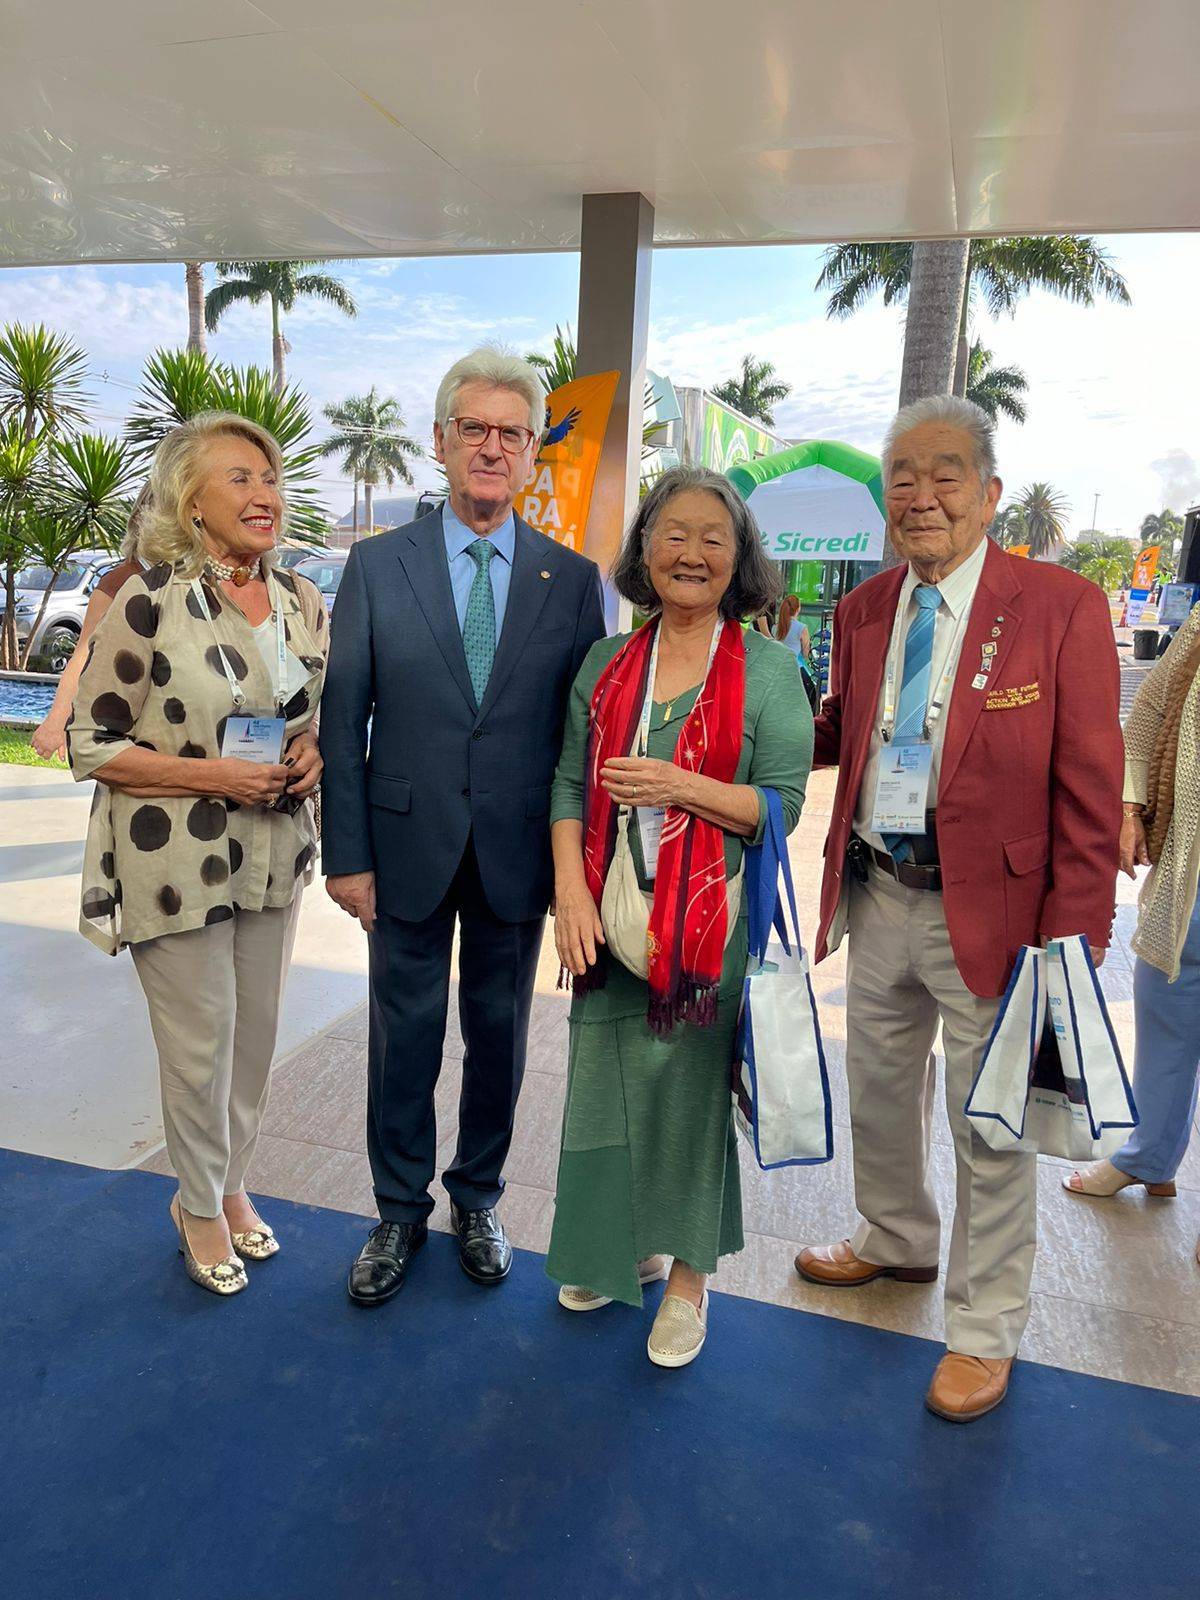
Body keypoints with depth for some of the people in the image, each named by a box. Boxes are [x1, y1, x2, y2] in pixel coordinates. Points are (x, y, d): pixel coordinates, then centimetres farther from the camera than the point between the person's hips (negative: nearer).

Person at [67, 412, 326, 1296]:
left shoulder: (303, 600, 2)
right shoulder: (150, 600, -14)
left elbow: (325, 709, 16)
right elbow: (91, 742, -10)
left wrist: (313, 750, -7)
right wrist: (210, 773, -21)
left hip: (275, 854, 5)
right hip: (176, 863, -5)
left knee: (258, 1035, 17)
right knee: (200, 1047, 8)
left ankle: (231, 1183, 42)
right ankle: (200, 1205, 35)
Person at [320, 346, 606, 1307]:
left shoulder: (573, 579, 0)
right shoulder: (377, 566, 0)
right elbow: (344, 718, -1)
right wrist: (347, 853, -5)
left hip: (518, 858, 1)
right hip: (407, 850, 0)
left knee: (500, 1033, 15)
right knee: (404, 1036, 12)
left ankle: (478, 1199, 38)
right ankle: (401, 1212, 34)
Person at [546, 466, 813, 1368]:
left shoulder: (768, 668, -4)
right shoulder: (607, 661, 7)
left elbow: (783, 804, -7)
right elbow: (570, 784, 5)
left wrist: (681, 786, -20)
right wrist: (571, 889, -6)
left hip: (710, 917, -3)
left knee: (689, 1086, 8)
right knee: (607, 1082, 14)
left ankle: (689, 1276, 31)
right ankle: (623, 1251, 39)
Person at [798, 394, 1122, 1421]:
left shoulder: (1062, 607, -12)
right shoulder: (863, 609, 5)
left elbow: (1091, 795, -13)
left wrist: (1073, 943, -16)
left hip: (987, 908, -5)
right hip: (877, 899, 6)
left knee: (991, 1128, 10)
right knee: (879, 1092, 23)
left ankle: (986, 1330, 34)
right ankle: (898, 1241, 51)